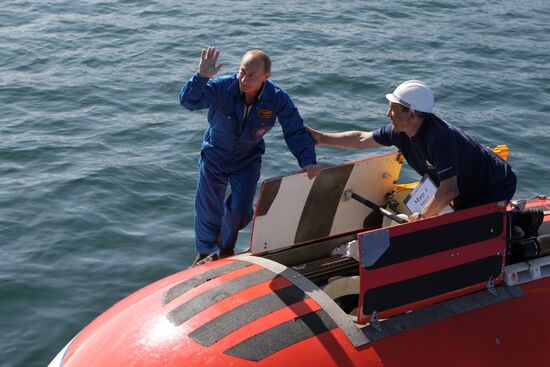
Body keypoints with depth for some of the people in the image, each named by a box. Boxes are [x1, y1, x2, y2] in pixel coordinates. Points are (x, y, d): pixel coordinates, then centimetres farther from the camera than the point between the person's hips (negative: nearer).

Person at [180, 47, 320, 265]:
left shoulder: (278, 98, -22)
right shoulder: (222, 87, -28)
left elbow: (296, 131, -15)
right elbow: (188, 101, -37)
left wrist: (308, 161, -30)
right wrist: (201, 77, -56)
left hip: (248, 161, 1)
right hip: (214, 158, -1)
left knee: (240, 211, -5)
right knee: (208, 210, 7)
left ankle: (226, 247, 31)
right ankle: (204, 252, 38)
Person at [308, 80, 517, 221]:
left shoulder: (440, 138, -35)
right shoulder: (401, 131, -8)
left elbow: (449, 190, -38)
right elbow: (363, 139, 8)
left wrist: (423, 216, -24)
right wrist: (322, 138, 10)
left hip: (495, 188, -8)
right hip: (466, 194, 8)